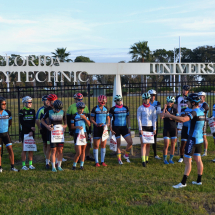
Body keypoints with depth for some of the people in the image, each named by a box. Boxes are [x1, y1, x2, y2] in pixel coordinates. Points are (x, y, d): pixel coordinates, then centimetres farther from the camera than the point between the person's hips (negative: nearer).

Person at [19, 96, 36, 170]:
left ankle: (30, 164, 13)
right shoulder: (21, 111, -3)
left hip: (31, 132, 4)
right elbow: (22, 122, -10)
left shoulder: (33, 111, 10)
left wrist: (32, 131, -9)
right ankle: (23, 165, 4)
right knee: (24, 149, -2)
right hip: (24, 132, -4)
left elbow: (33, 122, 3)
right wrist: (31, 127, -15)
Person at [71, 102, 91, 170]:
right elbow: (72, 127, -2)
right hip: (77, 134, -4)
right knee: (79, 152, -8)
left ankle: (81, 165, 17)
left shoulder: (85, 115, 8)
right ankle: (74, 165, 11)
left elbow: (89, 124, 3)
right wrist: (78, 127, -20)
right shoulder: (74, 116, -4)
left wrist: (85, 118, -10)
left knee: (83, 151, 7)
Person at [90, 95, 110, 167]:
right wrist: (96, 124, -21)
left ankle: (102, 161, 16)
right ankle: (96, 162, 8)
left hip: (104, 128, 4)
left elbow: (108, 118, 15)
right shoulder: (95, 109, -5)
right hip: (97, 128, -4)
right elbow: (91, 119, -4)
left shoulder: (106, 109, 8)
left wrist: (108, 123, -5)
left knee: (103, 145, 6)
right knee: (96, 145, 0)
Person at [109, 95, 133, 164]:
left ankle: (126, 155, 19)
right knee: (118, 144, 1)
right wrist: (111, 129, -7)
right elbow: (109, 119, -2)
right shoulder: (113, 109, -6)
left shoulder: (125, 108, 6)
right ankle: (119, 159, 15)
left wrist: (129, 127, 6)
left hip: (124, 127, 4)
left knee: (130, 142, -4)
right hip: (116, 128, -3)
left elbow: (128, 118, 14)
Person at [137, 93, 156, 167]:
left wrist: (154, 129, 2)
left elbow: (154, 119, 8)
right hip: (143, 127, -3)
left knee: (148, 144, 7)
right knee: (143, 144, -9)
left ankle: (146, 158, 20)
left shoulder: (153, 108, 7)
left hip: (150, 127, 3)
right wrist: (140, 129, -8)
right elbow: (139, 119, -1)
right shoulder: (140, 108, 0)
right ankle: (143, 161, -13)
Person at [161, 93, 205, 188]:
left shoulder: (194, 112, -19)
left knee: (187, 160, -5)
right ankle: (199, 180, 21)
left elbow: (183, 119, -36)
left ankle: (183, 182, -2)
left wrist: (169, 115, -34)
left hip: (193, 139, -9)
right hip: (199, 139, 9)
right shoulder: (201, 112, 11)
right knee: (198, 160, 14)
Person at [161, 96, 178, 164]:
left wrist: (171, 117, -13)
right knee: (166, 145, -6)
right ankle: (165, 159, 5)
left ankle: (171, 159, 16)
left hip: (173, 129, 2)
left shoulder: (175, 110, 4)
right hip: (166, 129, -2)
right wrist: (164, 108, -17)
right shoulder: (164, 109, 2)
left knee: (173, 144, 5)